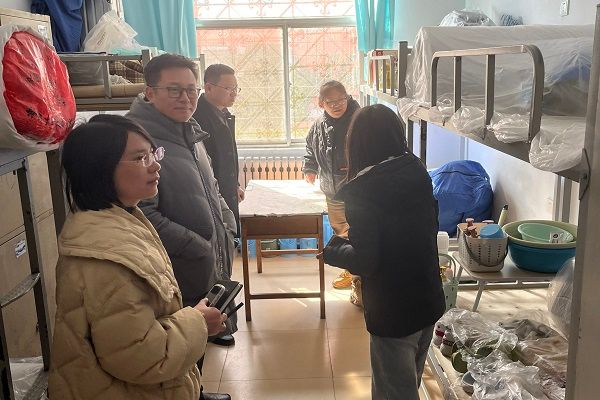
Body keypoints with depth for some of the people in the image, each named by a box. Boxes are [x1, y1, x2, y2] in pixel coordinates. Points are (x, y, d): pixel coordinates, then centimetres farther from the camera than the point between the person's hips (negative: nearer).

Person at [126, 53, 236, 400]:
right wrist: (198, 248, -20)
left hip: (211, 268, 9)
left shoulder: (189, 132, 10)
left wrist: (226, 222, 6)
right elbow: (142, 215, -27)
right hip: (180, 279, -9)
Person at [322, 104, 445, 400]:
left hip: (393, 312, -7)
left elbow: (364, 261, -23)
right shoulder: (418, 174, -2)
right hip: (429, 302, 7)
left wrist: (334, 250, -3)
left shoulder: (363, 190, -22)